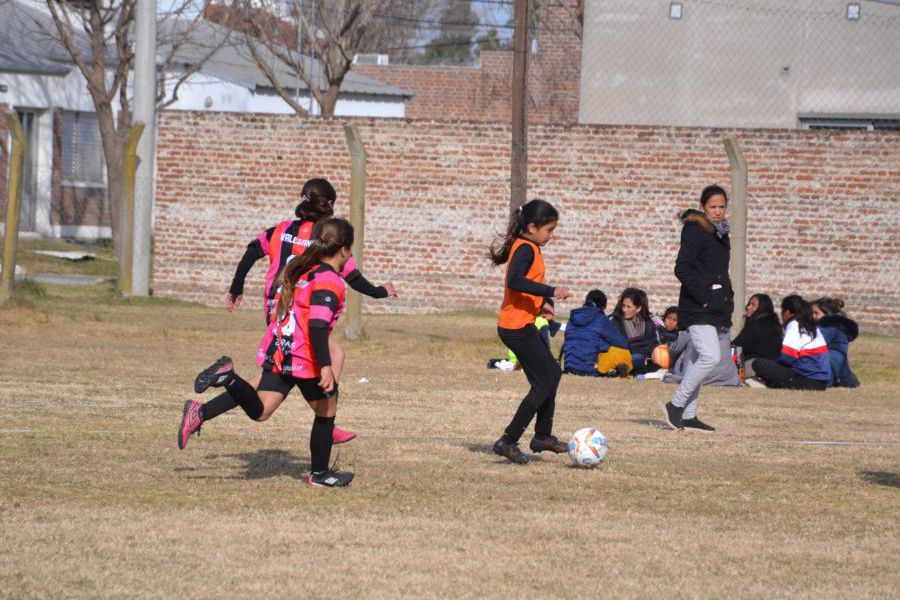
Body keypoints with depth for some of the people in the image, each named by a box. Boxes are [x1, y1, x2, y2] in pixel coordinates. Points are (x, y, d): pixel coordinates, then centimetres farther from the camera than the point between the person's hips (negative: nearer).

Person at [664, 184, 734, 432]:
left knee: (700, 359, 9)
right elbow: (682, 269, -16)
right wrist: (703, 298, -19)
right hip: (697, 308, -9)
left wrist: (728, 297, 13)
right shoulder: (695, 231, -10)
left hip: (716, 307, 9)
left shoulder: (721, 233, 17)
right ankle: (675, 405, -8)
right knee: (711, 356, -19)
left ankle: (688, 416, 13)